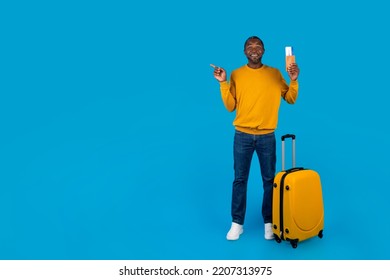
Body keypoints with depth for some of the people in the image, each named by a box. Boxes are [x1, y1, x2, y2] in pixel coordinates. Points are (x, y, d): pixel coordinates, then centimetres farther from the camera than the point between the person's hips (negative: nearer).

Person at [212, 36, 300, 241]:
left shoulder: (274, 73, 4)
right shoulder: (236, 74, 3)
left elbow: (291, 99, 6)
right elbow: (230, 106, 0)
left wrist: (294, 80, -9)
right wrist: (223, 83, -9)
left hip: (267, 136, 0)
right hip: (242, 135, 0)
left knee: (269, 179, 6)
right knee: (240, 179, 4)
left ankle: (269, 222, 19)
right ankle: (237, 223, 14)